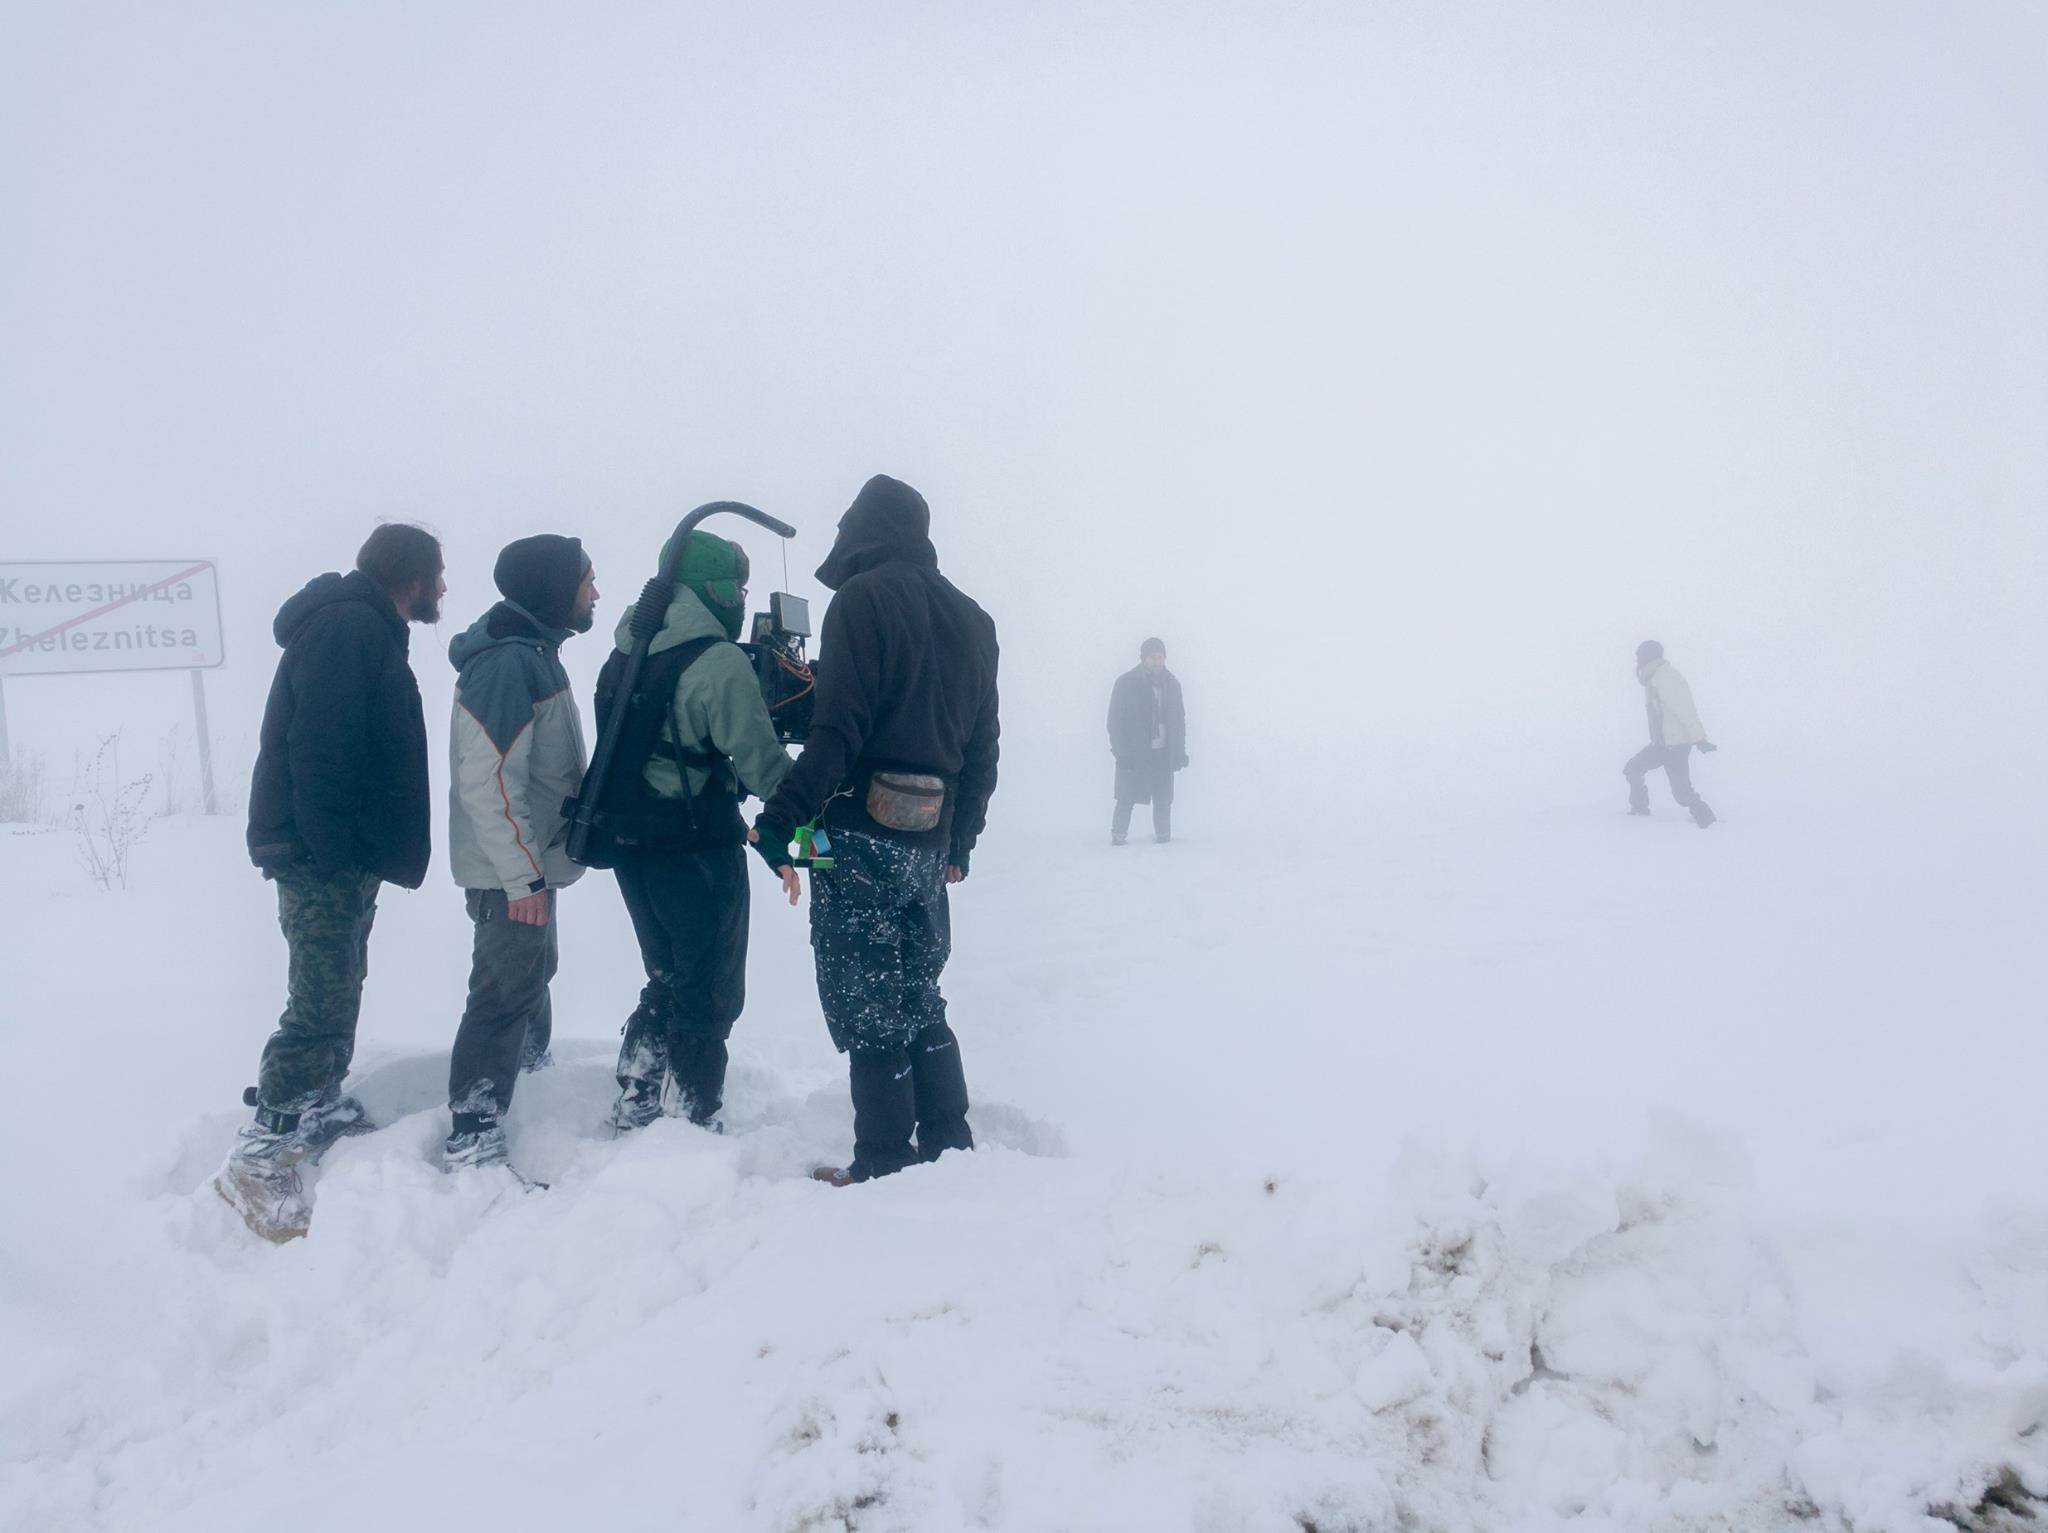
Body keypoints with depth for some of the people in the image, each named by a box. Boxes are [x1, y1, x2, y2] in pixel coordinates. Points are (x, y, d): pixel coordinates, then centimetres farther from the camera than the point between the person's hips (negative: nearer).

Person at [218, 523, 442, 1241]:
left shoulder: (364, 628, 18)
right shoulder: (351, 626, -16)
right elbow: (320, 748, -24)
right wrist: (333, 850, -26)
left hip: (343, 856, 11)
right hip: (322, 856, -11)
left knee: (335, 991, 20)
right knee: (324, 1002, -11)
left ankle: (322, 1109, 34)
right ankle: (257, 1158, -6)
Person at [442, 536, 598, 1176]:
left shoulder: (533, 651, 11)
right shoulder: (505, 662, -22)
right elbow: (487, 779, -27)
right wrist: (521, 876, -26)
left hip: (531, 859, 10)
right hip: (510, 869, -10)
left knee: (532, 968, 25)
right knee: (506, 991, -8)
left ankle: (530, 1063, 44)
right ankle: (472, 1135, -3)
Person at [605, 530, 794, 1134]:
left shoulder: (626, 656, 9)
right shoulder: (719, 663, -16)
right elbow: (760, 763, -20)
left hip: (634, 848, 8)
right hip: (699, 851, -7)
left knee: (669, 982, 22)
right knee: (711, 995, 6)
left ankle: (633, 1110, 23)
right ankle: (698, 1125, 11)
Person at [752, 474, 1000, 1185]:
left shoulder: (864, 598, -7)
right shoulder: (972, 619, 15)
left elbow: (838, 731, -19)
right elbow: (982, 752, 17)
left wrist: (781, 819, -19)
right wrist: (959, 843, 23)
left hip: (862, 836, -7)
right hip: (930, 843, 7)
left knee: (865, 1009, 0)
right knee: (918, 1001, 18)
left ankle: (885, 1165, 4)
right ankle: (949, 1148, 21)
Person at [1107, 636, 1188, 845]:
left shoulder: (1172, 683, 8)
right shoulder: (1126, 683, -5)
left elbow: (1180, 719, 14)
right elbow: (1115, 721, -5)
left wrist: (1180, 750, 7)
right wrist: (1121, 752, -11)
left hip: (1163, 754, 4)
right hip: (1133, 754, -3)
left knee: (1164, 800, 4)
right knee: (1126, 799, -2)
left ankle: (1163, 837, 12)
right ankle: (1118, 838, 6)